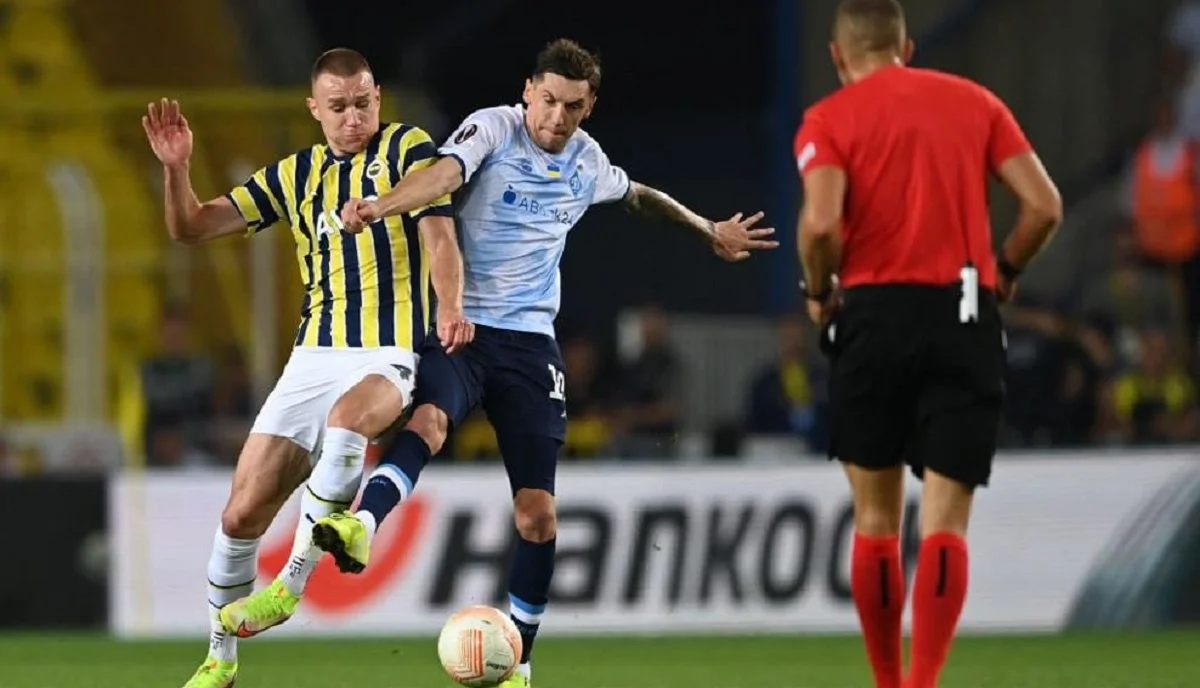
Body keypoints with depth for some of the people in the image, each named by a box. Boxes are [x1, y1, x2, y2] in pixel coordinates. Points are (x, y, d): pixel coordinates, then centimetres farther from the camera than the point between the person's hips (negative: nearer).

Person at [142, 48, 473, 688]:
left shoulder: (407, 149, 1)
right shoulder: (296, 175, 14)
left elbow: (438, 233, -12)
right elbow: (191, 227, 14)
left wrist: (450, 307, -31)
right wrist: (176, 168, -6)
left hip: (390, 355, -5)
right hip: (314, 355, 5)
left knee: (347, 418, -40)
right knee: (241, 515, -2)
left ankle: (292, 583, -28)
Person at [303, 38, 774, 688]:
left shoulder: (586, 162, 9)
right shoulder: (493, 128, -7)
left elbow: (639, 196, 32)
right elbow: (444, 174, -28)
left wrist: (712, 232, 43)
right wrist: (378, 207, -47)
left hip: (530, 342, 4)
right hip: (460, 326, -4)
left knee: (536, 512, -1)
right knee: (429, 416, -37)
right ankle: (360, 525, -61)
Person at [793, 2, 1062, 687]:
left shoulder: (828, 120, 2)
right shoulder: (975, 102, 10)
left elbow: (821, 223, -15)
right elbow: (1045, 206, 1)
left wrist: (820, 292, 3)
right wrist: (1004, 273, 17)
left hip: (874, 314, -1)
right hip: (965, 318, 1)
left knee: (875, 519, 13)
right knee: (946, 523, -2)